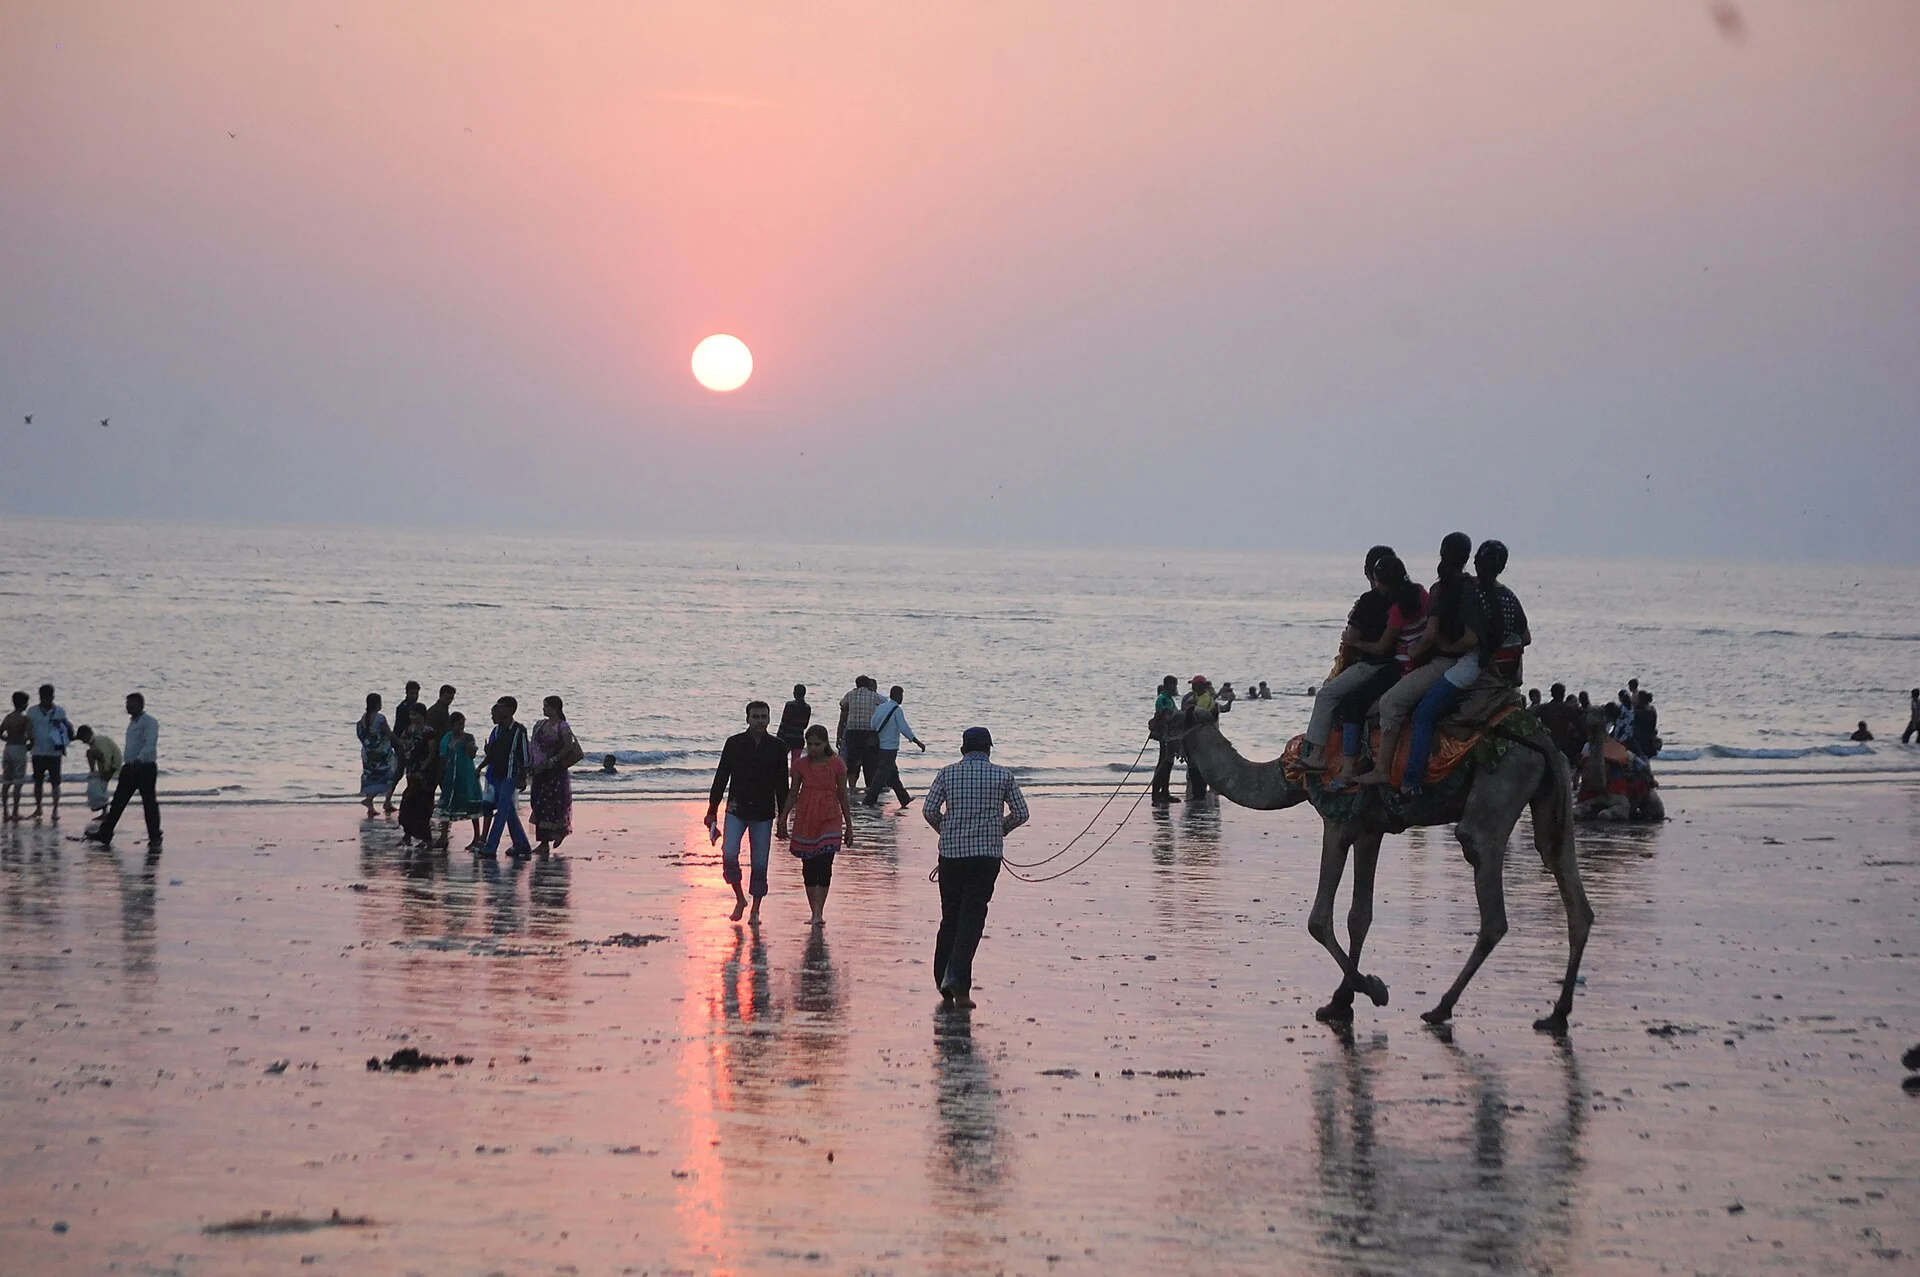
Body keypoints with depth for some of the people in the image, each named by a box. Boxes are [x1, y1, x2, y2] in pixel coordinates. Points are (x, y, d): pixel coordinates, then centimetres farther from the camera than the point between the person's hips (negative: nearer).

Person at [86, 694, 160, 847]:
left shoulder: (149, 722, -12)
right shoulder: (132, 722, 17)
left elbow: (150, 744, -25)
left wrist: (139, 760, -38)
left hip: (146, 767, -9)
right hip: (130, 767, 9)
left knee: (149, 803, -4)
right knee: (118, 800, 7)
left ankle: (154, 839, 1)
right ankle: (105, 833, 10)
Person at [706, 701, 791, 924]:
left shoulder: (777, 747, 1)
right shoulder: (734, 744, -1)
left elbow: (782, 785, 6)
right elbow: (721, 778, 4)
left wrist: (783, 816, 5)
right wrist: (712, 811, 2)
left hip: (763, 813, 0)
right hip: (737, 810, 0)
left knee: (760, 864, 2)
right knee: (729, 855, -15)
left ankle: (755, 910, 15)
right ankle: (739, 898, 7)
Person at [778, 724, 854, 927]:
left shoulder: (837, 765, -3)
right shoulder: (801, 765, 1)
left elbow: (843, 797, 3)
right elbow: (793, 795, 7)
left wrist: (849, 827, 4)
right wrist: (783, 821, 6)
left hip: (830, 819, -2)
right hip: (805, 819, 2)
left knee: (824, 866, -11)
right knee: (809, 867, 6)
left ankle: (819, 913, -12)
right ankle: (814, 913, 13)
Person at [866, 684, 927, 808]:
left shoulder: (880, 707, 8)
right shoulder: (897, 710, -14)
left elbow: (873, 725, 11)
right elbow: (904, 729, -17)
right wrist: (919, 743, -12)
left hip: (880, 745, 8)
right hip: (890, 747, -8)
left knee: (893, 773, 16)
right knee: (882, 774, -4)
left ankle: (905, 798, 27)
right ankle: (870, 800, -6)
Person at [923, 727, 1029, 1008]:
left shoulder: (948, 773, 3)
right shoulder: (1003, 776, 1)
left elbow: (929, 810, -1)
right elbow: (1020, 813, 3)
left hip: (951, 852, 2)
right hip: (987, 854, -2)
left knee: (950, 917, 14)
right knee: (972, 919, -4)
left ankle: (943, 979, 16)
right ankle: (958, 982, -17)